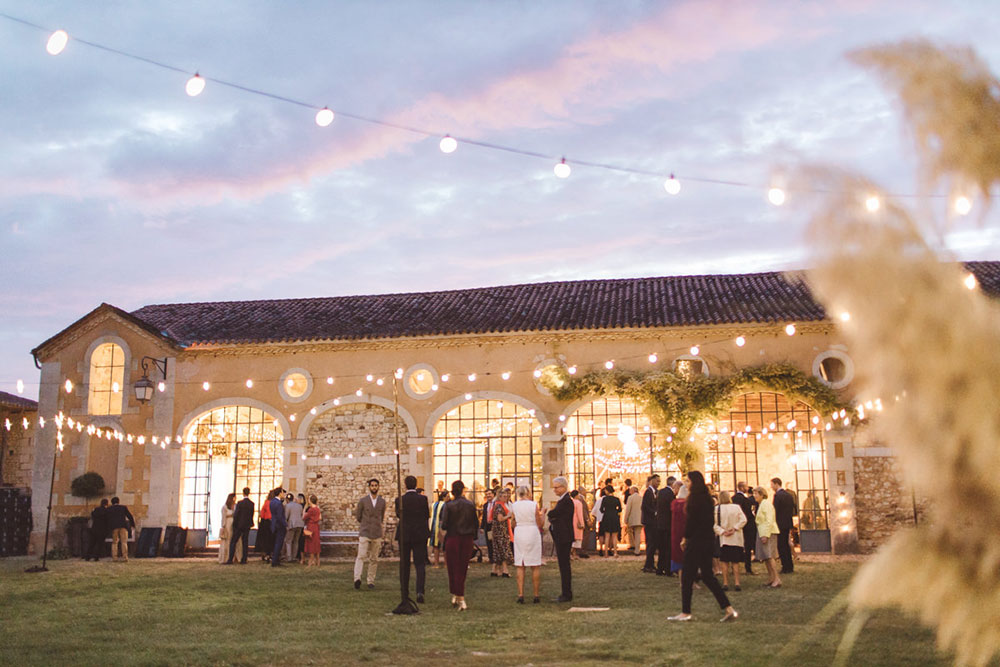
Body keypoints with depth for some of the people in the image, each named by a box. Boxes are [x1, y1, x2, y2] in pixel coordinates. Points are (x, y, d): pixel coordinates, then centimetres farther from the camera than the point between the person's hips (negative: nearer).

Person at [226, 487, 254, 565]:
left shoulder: (240, 503, -14)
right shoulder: (252, 504, -1)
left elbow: (236, 515, -11)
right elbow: (251, 515, 5)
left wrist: (234, 525, -1)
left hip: (239, 525, -4)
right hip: (247, 526, 4)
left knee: (233, 542, 3)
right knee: (245, 542, 9)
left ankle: (230, 560, -2)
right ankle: (244, 560, 8)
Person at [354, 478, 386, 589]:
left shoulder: (382, 501, 7)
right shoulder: (363, 500, 0)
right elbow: (357, 516, 10)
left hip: (377, 534, 3)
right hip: (364, 533, -3)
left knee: (374, 559, 5)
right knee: (361, 556, -16)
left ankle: (371, 581, 12)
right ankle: (357, 578, -26)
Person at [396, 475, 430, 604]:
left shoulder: (400, 500, -8)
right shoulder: (422, 499, -7)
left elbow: (398, 514, 7)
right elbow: (427, 516, 3)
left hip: (404, 535, 0)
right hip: (420, 535, 0)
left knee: (404, 565, 12)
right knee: (420, 564, 3)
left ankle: (405, 593, 17)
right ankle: (420, 591, -13)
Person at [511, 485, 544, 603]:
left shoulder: (514, 506, 1)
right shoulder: (534, 505, -7)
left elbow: (514, 524, 6)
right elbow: (540, 524, -3)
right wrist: (542, 514, 13)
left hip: (519, 534, 3)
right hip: (533, 533, -3)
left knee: (520, 567, 8)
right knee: (536, 566, 6)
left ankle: (520, 595, 3)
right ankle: (536, 595, 7)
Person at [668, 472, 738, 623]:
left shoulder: (695, 498, -14)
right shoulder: (707, 498, 12)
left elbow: (691, 520, -15)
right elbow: (711, 520, 15)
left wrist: (685, 538, -3)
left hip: (697, 541, -9)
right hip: (708, 540, 9)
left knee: (687, 576, 0)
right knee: (707, 575, 12)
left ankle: (685, 612, 6)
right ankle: (729, 609, 6)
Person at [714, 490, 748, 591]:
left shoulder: (717, 509, -7)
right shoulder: (736, 507, -4)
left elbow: (714, 524, -10)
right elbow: (743, 520, -8)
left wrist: (722, 532, -10)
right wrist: (734, 528, -10)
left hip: (724, 540, -1)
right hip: (736, 539, 1)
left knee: (725, 562, 8)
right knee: (735, 562, 8)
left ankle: (725, 583, 4)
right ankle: (736, 583, 2)